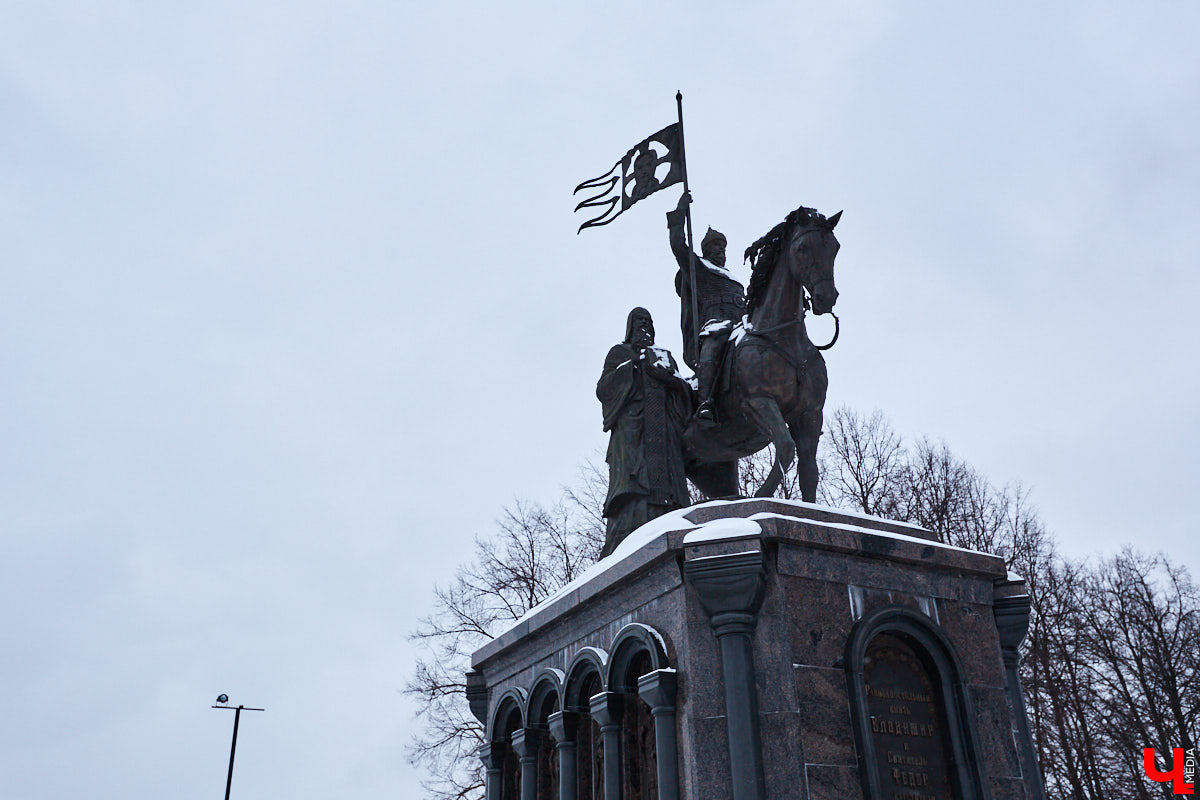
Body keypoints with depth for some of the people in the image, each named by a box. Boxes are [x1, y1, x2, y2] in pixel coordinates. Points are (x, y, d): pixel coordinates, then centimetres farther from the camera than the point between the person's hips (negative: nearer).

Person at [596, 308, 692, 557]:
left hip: (663, 434, 4)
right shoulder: (620, 352, 20)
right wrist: (632, 362, -3)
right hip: (631, 430, -4)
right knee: (631, 489, -23)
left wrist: (667, 375, -3)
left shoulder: (665, 356, 30)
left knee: (667, 491, -13)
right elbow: (603, 390, 4)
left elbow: (684, 393, 18)